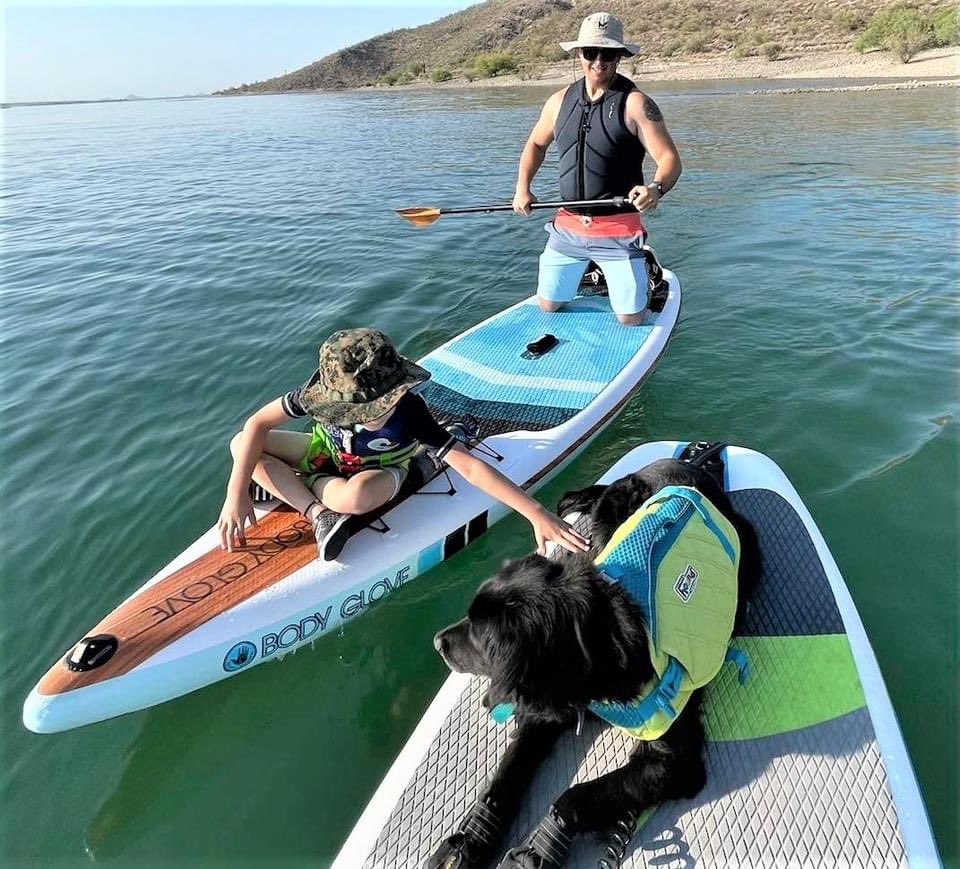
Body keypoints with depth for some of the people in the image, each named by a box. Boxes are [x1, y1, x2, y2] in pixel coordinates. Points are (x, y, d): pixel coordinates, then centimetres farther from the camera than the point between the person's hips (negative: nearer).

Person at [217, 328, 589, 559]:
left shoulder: (409, 411, -35)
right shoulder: (326, 392, -30)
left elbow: (469, 465, -38)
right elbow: (258, 423, -22)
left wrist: (536, 512, -44)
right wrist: (236, 493, -30)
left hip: (378, 473, -3)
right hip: (329, 453, 4)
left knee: (356, 496, -41)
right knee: (241, 445, -16)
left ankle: (304, 482, -9)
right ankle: (316, 514, -25)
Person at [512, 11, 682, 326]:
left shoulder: (635, 103, -8)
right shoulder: (560, 101, 7)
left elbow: (669, 158, -15)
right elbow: (536, 144, 23)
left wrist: (656, 188, -36)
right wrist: (522, 188, 8)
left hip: (618, 230, -4)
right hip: (567, 226, 5)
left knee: (631, 320, -2)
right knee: (548, 307, 13)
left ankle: (649, 277, 34)